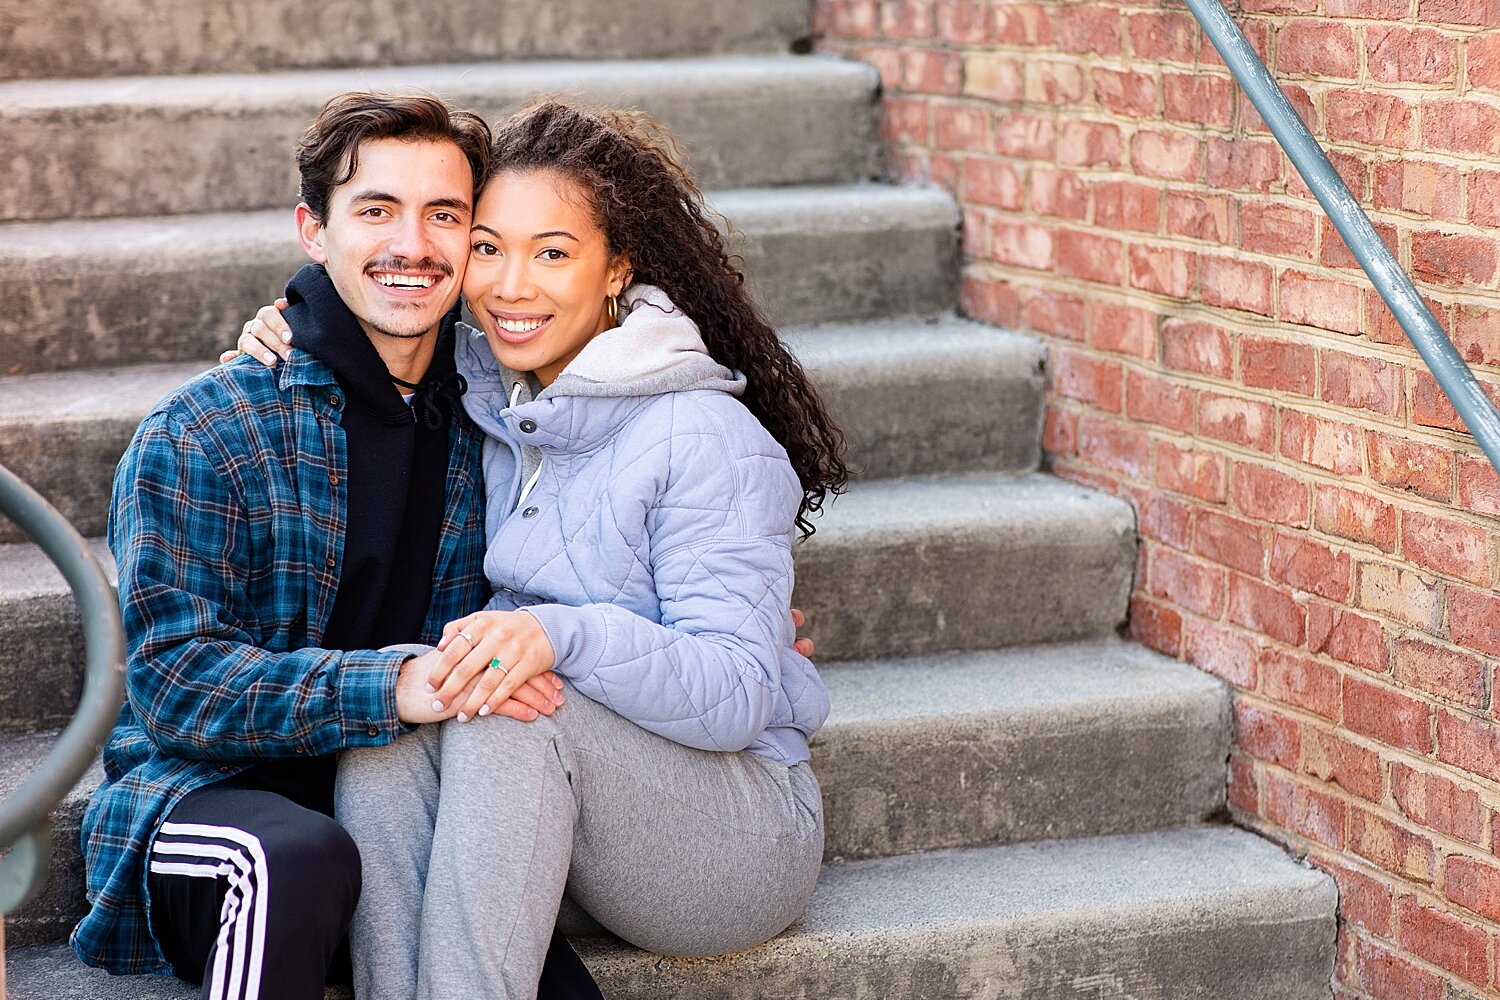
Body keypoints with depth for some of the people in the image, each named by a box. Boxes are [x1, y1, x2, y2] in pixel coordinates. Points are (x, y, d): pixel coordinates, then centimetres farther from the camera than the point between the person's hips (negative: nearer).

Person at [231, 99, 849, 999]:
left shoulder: (702, 438, -16)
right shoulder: (495, 400, 6)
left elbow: (737, 695, -22)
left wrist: (563, 633, -38)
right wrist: (301, 343, 8)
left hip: (744, 838, -6)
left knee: (510, 705, -32)